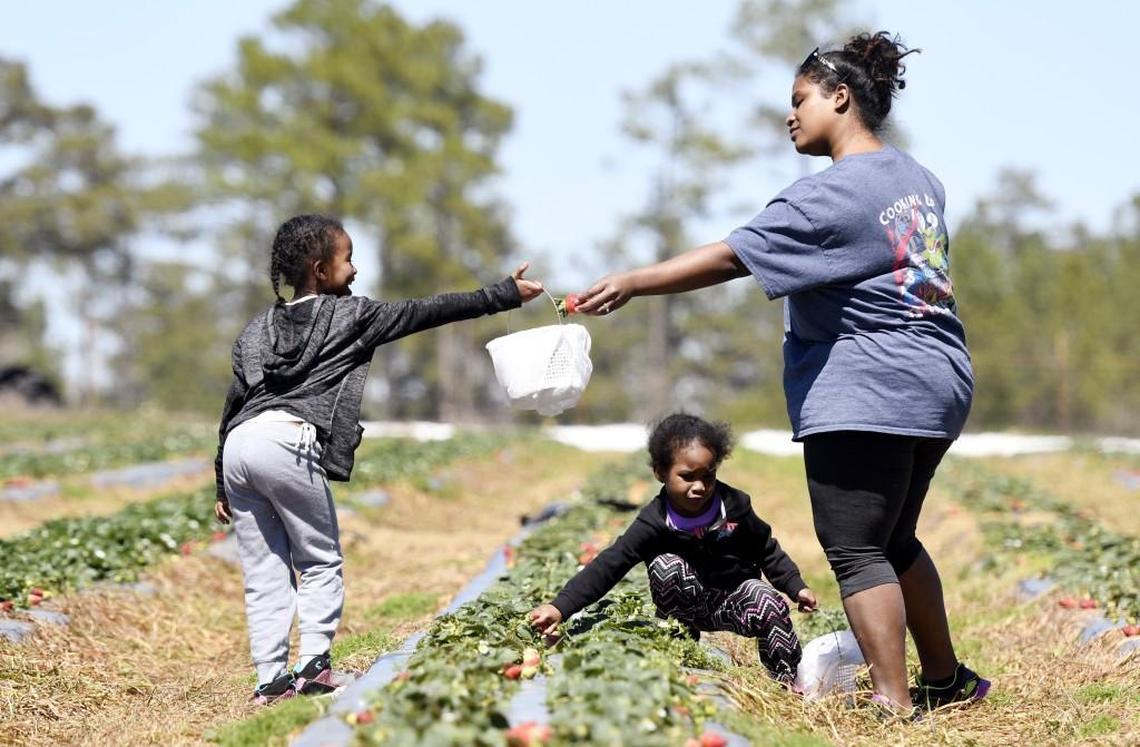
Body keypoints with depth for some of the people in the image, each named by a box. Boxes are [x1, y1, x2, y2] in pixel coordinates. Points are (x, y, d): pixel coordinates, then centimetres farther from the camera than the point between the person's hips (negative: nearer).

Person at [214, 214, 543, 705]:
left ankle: (271, 679, 5)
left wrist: (223, 486, 22)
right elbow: (426, 312, 10)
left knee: (263, 574, 9)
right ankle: (314, 666, -4)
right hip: (287, 443, -6)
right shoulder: (349, 315, 9)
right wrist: (503, 295, 15)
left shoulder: (259, 328, 24)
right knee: (321, 562, 7)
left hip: (237, 445, 6)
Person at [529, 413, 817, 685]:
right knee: (666, 565, -29)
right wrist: (561, 607, -37)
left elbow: (766, 550, 4)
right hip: (688, 604, -1)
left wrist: (796, 587, -1)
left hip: (736, 592, 1)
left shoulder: (734, 505, -13)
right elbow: (610, 564, -27)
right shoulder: (655, 522, -20)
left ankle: (788, 679, -5)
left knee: (769, 606, -29)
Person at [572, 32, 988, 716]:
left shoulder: (832, 195, -15)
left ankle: (894, 705, -11)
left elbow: (730, 257, -19)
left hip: (865, 396, -9)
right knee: (894, 542, 21)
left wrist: (633, 283, -17)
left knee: (857, 552, -6)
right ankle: (948, 680, 28)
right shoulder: (919, 179, 12)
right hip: (939, 386, 9)